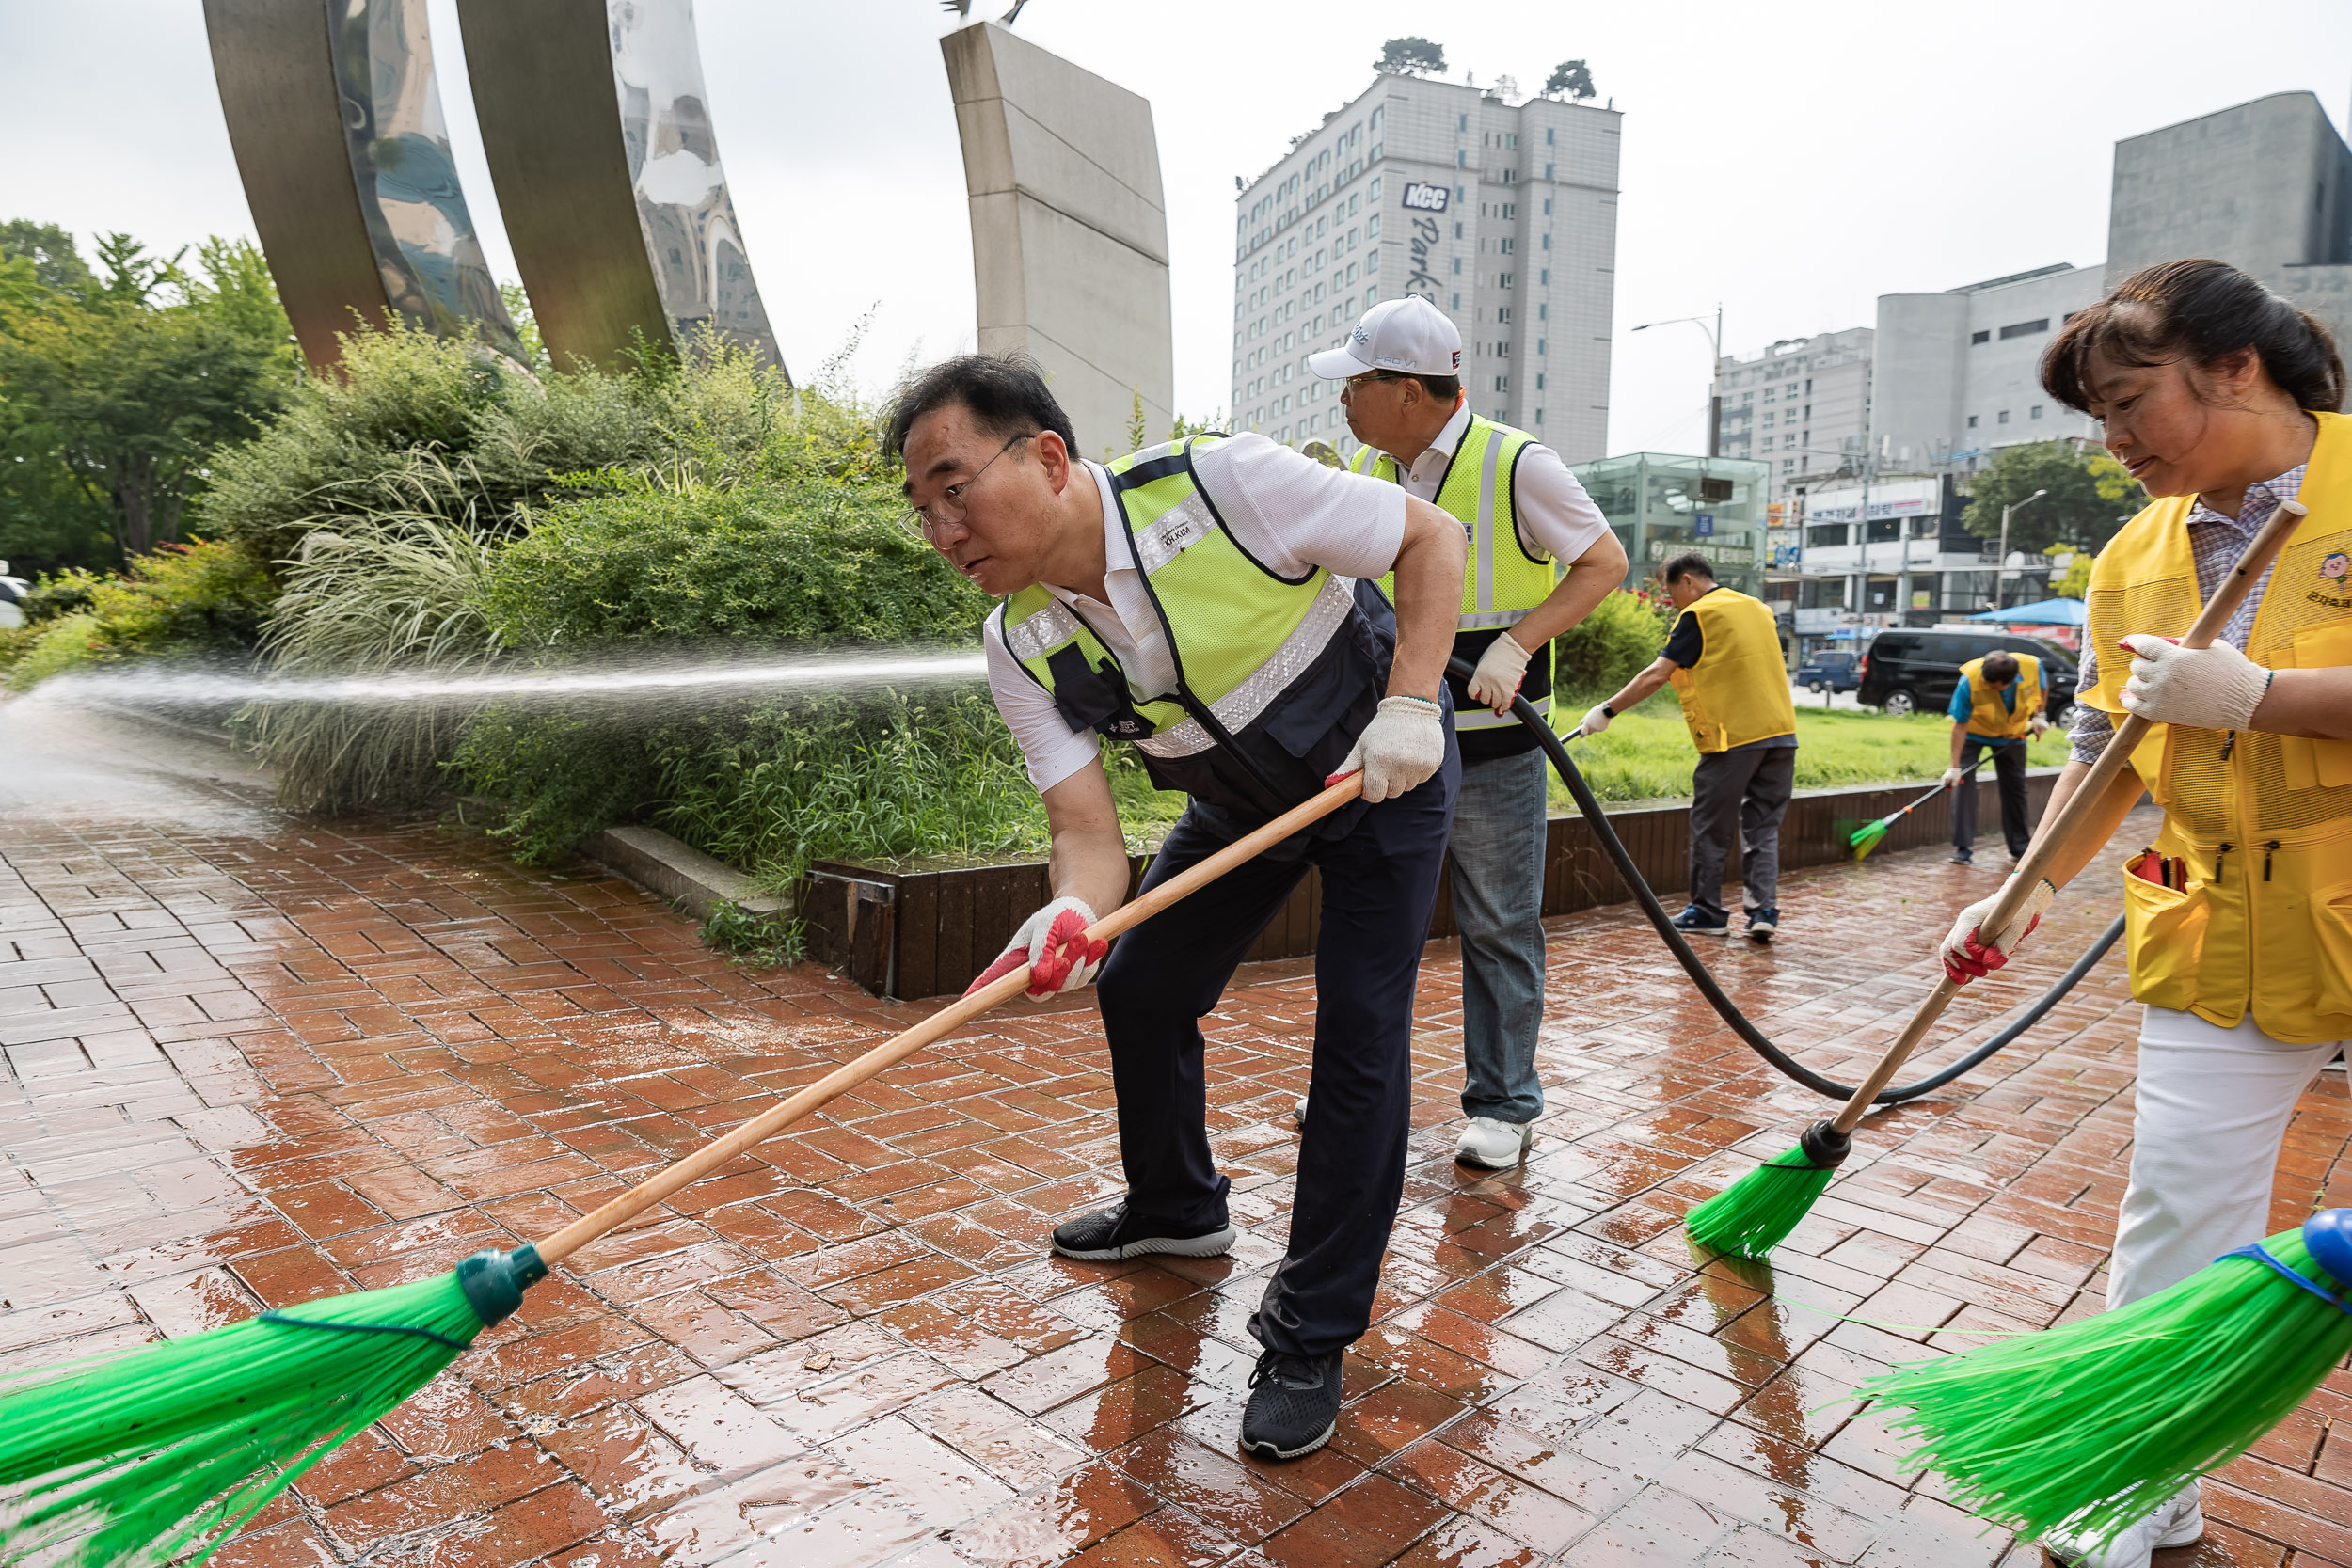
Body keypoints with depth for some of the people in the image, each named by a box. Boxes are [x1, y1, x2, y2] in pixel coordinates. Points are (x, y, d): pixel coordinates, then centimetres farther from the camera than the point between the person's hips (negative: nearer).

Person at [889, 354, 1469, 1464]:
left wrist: (1411, 703, -29)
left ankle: (1311, 1338, 4)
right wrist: (1072, 911, -43)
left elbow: (1432, 539, -19)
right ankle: (1177, 1210, 36)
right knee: (1138, 990, 9)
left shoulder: (1221, 484, -31)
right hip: (1238, 802, 5)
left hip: (1382, 769, -5)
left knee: (1360, 1037, -10)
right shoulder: (1019, 649, -16)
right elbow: (1088, 829, -20)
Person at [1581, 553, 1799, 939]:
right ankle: (1764, 909, 1)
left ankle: (1708, 912, 13)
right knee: (1763, 826, 10)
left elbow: (1657, 675, -12)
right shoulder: (1759, 608, 17)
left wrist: (1607, 710, -9)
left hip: (1732, 736, -7)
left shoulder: (1697, 616, -5)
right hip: (1780, 732, 7)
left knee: (1710, 828, 6)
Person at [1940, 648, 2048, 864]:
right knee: (1963, 781, -16)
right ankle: (1963, 848, -13)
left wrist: (2037, 716, -10)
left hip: (2012, 734, 3)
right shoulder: (1970, 680, -35)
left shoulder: (2033, 666, -28)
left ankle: (2019, 847, 21)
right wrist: (1954, 766, -28)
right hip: (1973, 732, -3)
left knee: (2015, 786, 8)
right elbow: (1960, 726, -28)